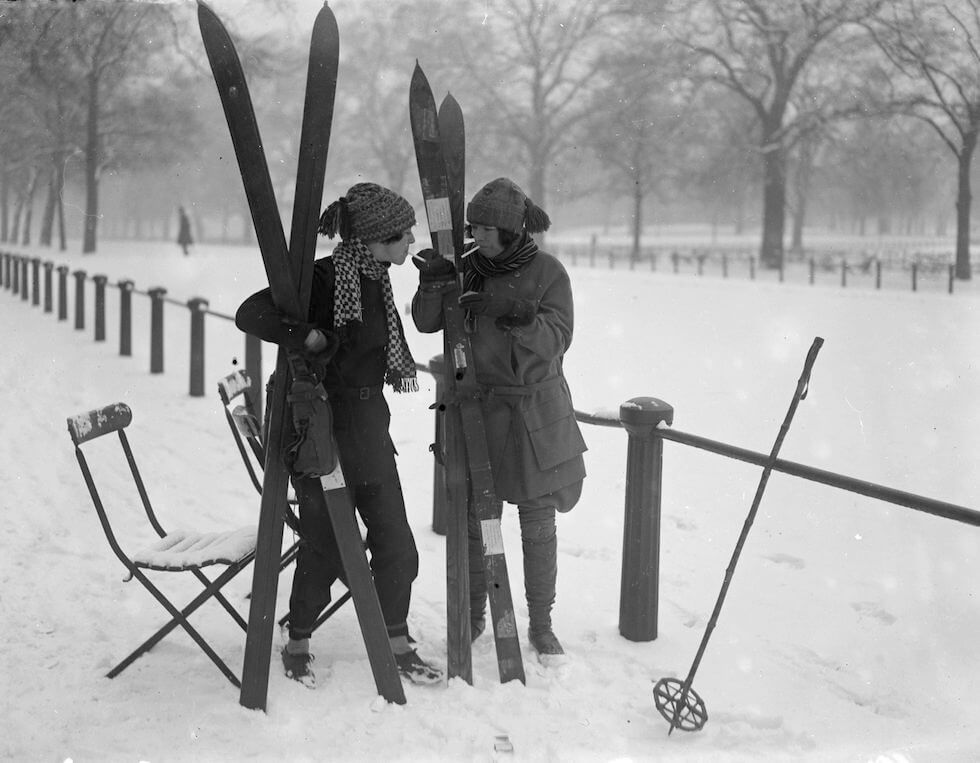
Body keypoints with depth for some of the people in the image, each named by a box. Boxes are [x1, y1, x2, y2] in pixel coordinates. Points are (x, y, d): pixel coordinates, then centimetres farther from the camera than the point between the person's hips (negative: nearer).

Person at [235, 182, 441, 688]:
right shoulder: (323, 277, -17)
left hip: (369, 428, 7)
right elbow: (250, 314, -24)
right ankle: (297, 646, 24)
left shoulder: (378, 281, 7)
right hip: (321, 428, -7)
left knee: (396, 543, 9)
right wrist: (306, 336, -30)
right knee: (325, 548, 3)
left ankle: (397, 645, 24)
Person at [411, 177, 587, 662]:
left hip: (535, 413, -2)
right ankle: (473, 615, 25)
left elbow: (556, 340, -16)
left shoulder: (547, 273, -6)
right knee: (474, 517, 6)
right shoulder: (469, 269, 1)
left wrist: (515, 312, -31)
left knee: (538, 522, 4)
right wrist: (433, 284, -21)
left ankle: (541, 625, 18)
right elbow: (426, 323, -3)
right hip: (478, 408, 2)